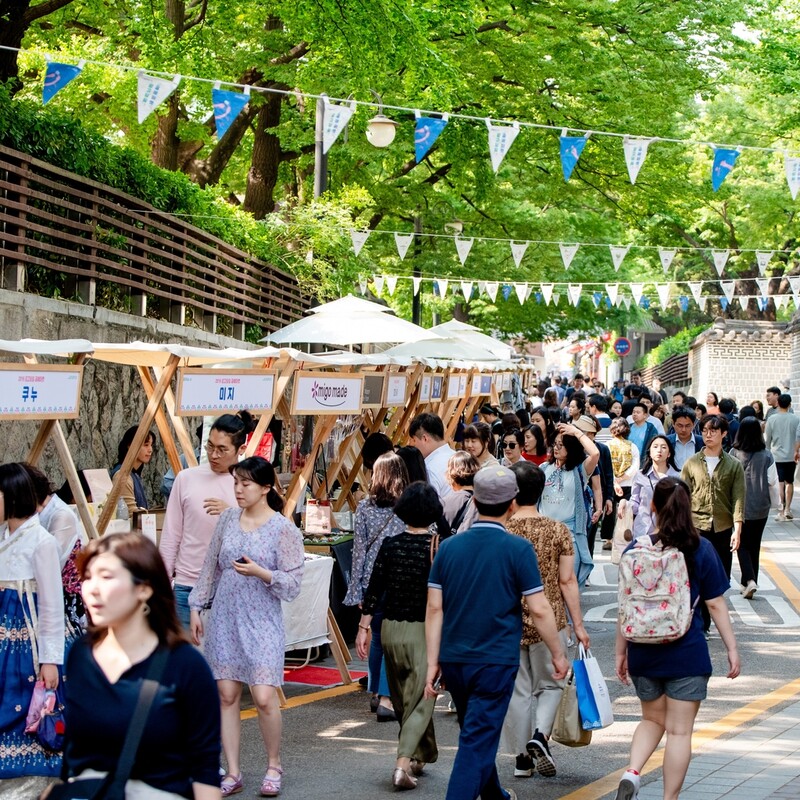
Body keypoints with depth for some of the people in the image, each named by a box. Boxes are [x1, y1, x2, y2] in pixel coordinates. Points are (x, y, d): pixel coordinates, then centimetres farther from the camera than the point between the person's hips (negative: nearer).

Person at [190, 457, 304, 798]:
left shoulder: (284, 530, -7)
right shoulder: (227, 519, 6)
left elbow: (292, 583, -8)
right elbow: (210, 567, 14)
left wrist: (260, 572, -22)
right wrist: (196, 607, 12)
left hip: (262, 622, -4)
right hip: (224, 619, 4)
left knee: (264, 698, -10)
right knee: (227, 696, 4)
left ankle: (274, 766, 13)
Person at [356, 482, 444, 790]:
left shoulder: (390, 545, -2)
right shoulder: (438, 547, -10)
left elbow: (374, 589, 0)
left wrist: (363, 627, 8)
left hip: (391, 629, 3)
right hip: (424, 632, -3)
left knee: (402, 700, 19)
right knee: (420, 701, 0)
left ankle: (424, 755, 32)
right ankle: (403, 762, -15)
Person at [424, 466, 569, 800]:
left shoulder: (449, 547, 2)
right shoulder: (517, 549, -10)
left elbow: (434, 608, 1)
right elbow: (539, 610, -11)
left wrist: (433, 663, 5)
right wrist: (558, 654, 2)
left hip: (454, 660, 5)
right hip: (496, 662, -5)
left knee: (478, 735, 24)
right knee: (476, 744, -4)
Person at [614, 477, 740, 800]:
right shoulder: (701, 550, -7)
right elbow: (716, 605, -4)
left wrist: (621, 652, 10)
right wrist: (732, 648, 5)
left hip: (643, 653, 2)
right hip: (687, 653, -2)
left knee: (652, 719, 20)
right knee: (679, 730, 5)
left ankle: (632, 772, -3)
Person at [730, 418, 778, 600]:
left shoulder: (734, 454, -12)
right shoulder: (766, 456, -11)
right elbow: (773, 482, -5)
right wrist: (776, 501, 11)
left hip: (740, 507, -1)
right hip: (760, 508, 1)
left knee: (743, 545, 10)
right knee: (755, 545, 15)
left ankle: (749, 580, -10)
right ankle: (749, 583, 19)